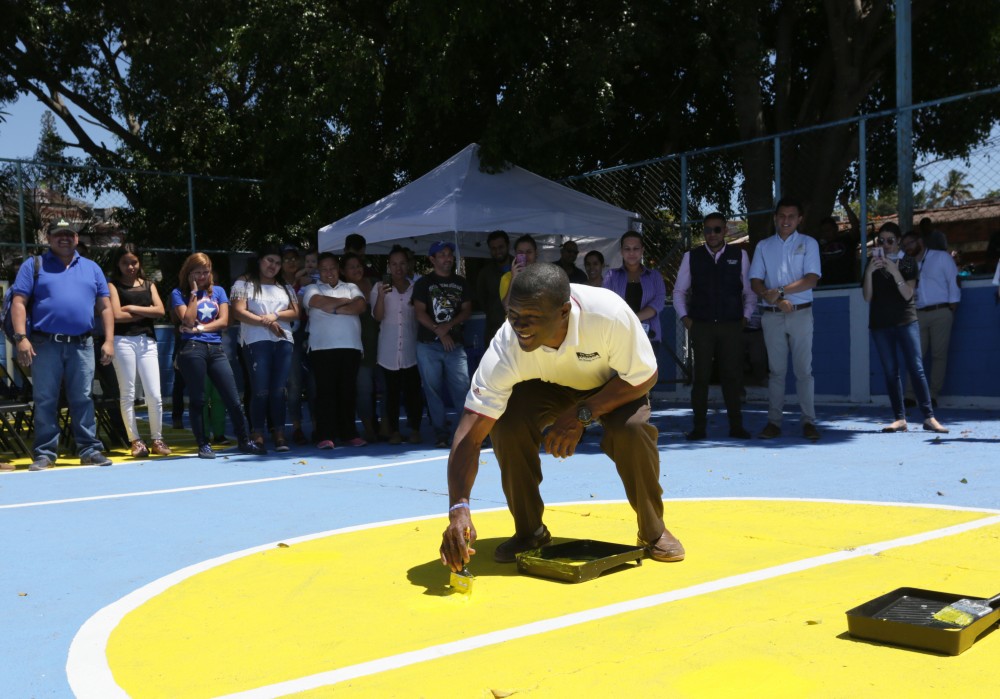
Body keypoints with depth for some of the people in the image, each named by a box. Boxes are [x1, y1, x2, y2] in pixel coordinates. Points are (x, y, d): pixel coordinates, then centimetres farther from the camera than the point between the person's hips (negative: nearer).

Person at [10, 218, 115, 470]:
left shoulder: (91, 268, 16)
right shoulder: (33, 266, 8)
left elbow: (105, 306, 13)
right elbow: (19, 303, 1)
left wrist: (109, 340, 3)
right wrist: (21, 338, -11)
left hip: (82, 345, 2)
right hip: (45, 344, -2)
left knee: (83, 399, 4)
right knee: (45, 401, 1)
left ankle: (90, 449, 8)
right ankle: (44, 453, 7)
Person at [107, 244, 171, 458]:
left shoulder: (149, 285, 17)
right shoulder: (113, 285, 7)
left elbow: (160, 311, 3)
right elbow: (116, 315, -7)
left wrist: (133, 308, -4)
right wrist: (146, 312, -2)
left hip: (147, 341, 3)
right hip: (123, 341, -2)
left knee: (154, 394, -2)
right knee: (127, 394, 0)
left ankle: (157, 439, 9)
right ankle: (135, 441, 6)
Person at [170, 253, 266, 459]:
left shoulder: (218, 291, 15)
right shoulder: (179, 293, 6)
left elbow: (223, 321, 4)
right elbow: (188, 321, -8)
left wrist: (198, 329, -6)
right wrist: (194, 293, -4)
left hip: (216, 349, 3)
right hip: (192, 349, -3)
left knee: (233, 399, 1)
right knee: (197, 400, 2)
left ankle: (245, 441, 9)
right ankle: (203, 445, 11)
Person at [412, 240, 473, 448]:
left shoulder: (461, 283, 14)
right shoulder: (423, 283, 5)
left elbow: (467, 310, 8)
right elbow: (419, 312, -3)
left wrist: (449, 325, -9)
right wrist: (439, 331, -11)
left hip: (455, 344, 2)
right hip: (428, 345, -1)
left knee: (462, 388, -7)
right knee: (433, 390, 0)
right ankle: (440, 434, 5)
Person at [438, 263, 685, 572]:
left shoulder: (610, 314, -40)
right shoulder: (506, 349, -35)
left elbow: (643, 378, -23)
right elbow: (469, 435, -36)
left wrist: (582, 414, -33)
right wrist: (459, 510, -48)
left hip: (615, 385, -1)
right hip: (547, 387, 1)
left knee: (631, 429, -31)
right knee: (506, 423, -27)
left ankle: (653, 531, -4)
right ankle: (529, 531, -3)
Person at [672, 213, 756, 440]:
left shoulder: (739, 256, 6)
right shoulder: (691, 257, 6)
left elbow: (750, 290, 12)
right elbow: (679, 291, 14)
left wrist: (745, 316, 3)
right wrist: (684, 317, 5)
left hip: (732, 327, 0)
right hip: (701, 327, 0)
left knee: (732, 376, 1)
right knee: (701, 377, -1)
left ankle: (736, 426, 10)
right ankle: (699, 427, 4)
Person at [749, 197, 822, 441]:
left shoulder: (808, 243, 6)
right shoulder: (763, 246, 12)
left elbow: (812, 279, -6)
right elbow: (755, 282, 5)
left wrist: (780, 290, -13)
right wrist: (775, 300, -10)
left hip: (801, 313, -2)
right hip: (772, 315, 2)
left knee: (804, 368, -3)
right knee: (776, 370, 3)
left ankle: (808, 421, 0)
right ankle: (774, 421, 5)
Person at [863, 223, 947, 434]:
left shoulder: (908, 262, 3)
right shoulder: (873, 264, 8)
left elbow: (908, 294, -8)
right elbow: (867, 297, 0)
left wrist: (895, 271, -20)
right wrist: (869, 272, -14)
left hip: (906, 321, -2)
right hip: (880, 324, 2)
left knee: (916, 369, -8)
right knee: (890, 372, 0)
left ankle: (929, 417, -8)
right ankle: (900, 418, 1)